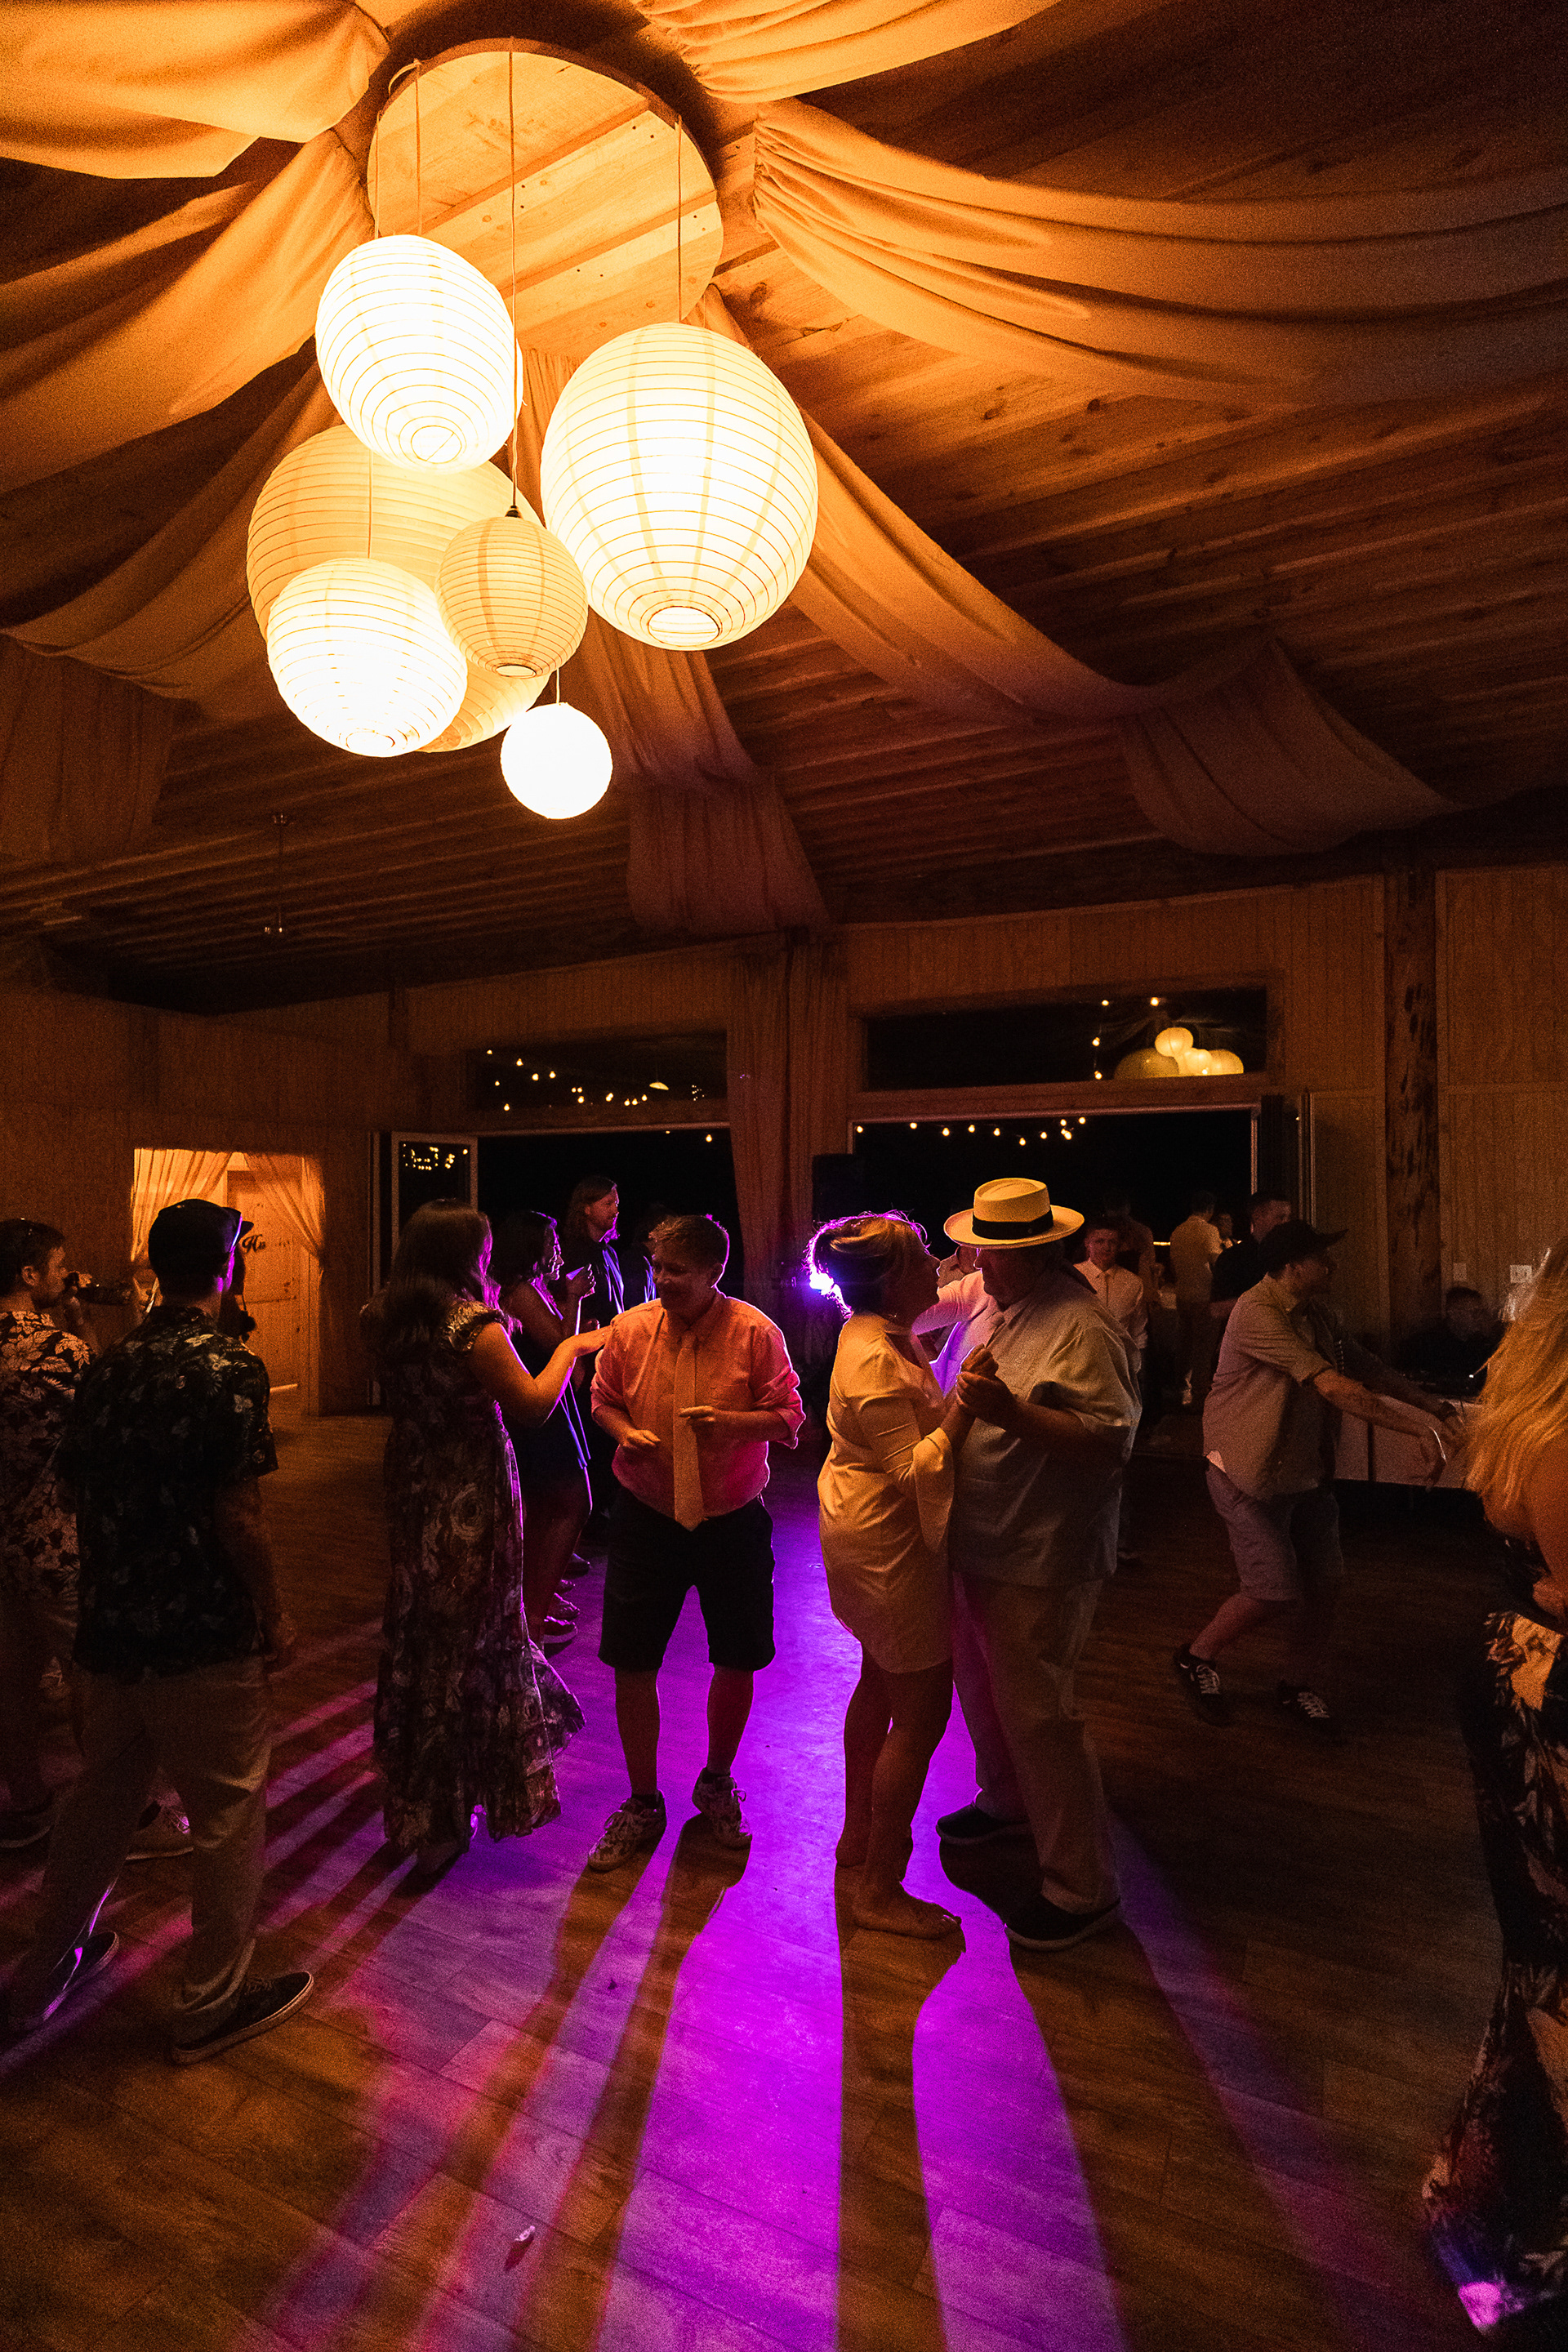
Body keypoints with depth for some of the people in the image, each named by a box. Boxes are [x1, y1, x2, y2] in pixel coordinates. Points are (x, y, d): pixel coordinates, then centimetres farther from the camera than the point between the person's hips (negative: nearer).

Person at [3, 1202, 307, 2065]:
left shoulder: (104, 1368, 3)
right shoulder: (228, 1368, -18)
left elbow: (80, 1495, 10)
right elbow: (237, 1517, -20)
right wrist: (274, 1614, -7)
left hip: (109, 1630, 7)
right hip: (203, 1638, -7)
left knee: (102, 1798, 26)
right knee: (228, 1815, 11)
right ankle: (214, 2000, 24)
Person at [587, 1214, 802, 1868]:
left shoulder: (755, 1332, -13)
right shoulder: (629, 1328, -7)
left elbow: (788, 1418, -8)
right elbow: (604, 1399, 7)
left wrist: (730, 1422, -26)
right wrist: (624, 1433, -14)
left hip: (733, 1520, -1)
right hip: (646, 1516, 1)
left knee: (738, 1663, 12)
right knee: (632, 1664, 5)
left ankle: (717, 1784, 40)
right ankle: (642, 1804, 29)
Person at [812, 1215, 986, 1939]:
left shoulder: (881, 1333, 4)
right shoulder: (875, 1361, -27)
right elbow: (916, 1470, -28)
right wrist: (966, 1406, -34)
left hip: (866, 1535, 11)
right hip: (890, 1545, -11)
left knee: (881, 1683, 24)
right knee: (921, 1712, 1)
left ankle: (858, 1833, 43)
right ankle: (881, 1890, 15)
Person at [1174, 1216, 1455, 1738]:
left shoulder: (1318, 1314, 7)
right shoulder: (1258, 1313, -24)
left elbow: (1369, 1369, 13)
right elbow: (1335, 1388, -28)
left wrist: (1435, 1408, 2)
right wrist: (1419, 1429, -26)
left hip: (1307, 1472, 8)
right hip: (1251, 1476, -8)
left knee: (1323, 1584, 9)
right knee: (1276, 1592, -5)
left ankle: (1302, 1686, 31)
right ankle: (1197, 1657, 19)